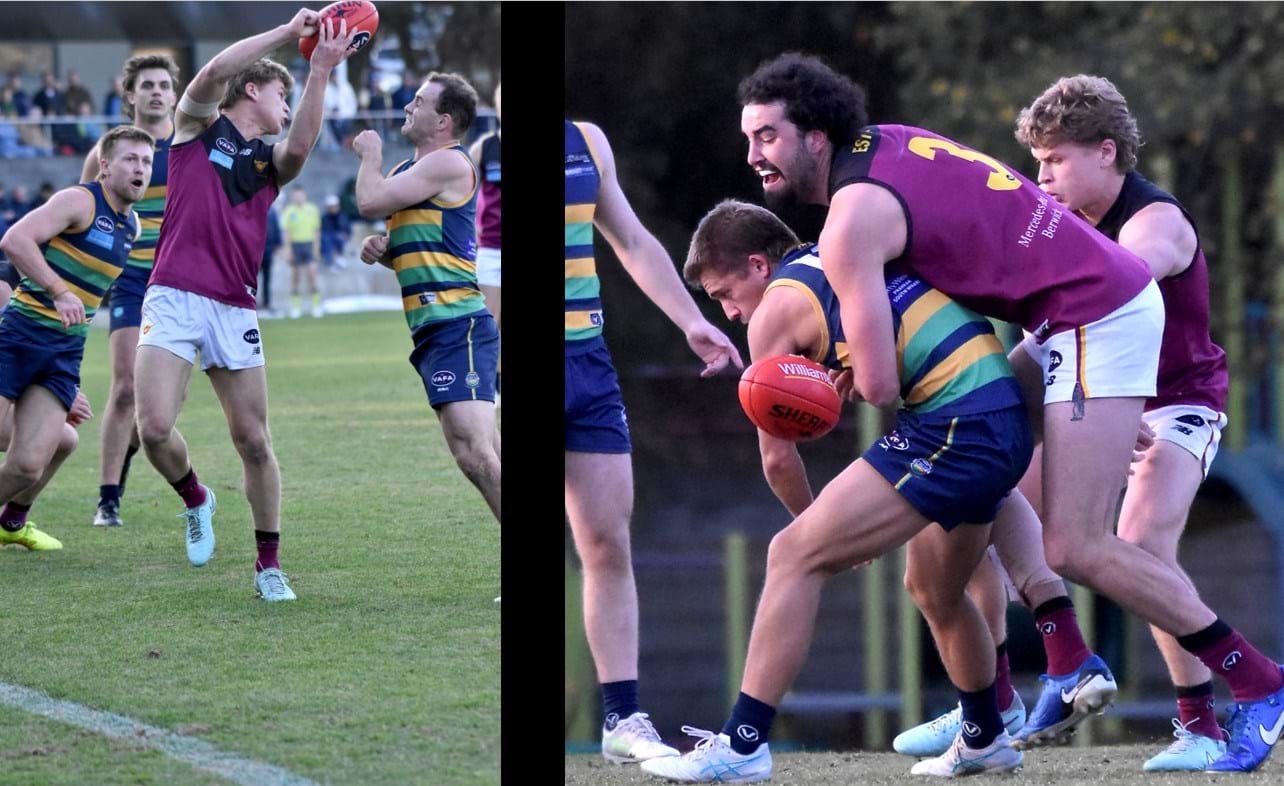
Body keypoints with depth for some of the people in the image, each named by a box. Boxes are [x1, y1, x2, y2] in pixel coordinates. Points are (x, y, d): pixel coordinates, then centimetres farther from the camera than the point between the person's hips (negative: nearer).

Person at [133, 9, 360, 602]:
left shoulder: (272, 162, 17)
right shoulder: (197, 125, 10)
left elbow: (302, 144, -7)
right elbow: (213, 74, -11)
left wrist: (320, 72, -15)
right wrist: (288, 32, -10)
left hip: (234, 309, 3)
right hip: (173, 300, -3)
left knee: (254, 441, 1)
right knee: (154, 428, -17)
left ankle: (269, 564, 12)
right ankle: (194, 499, 14)